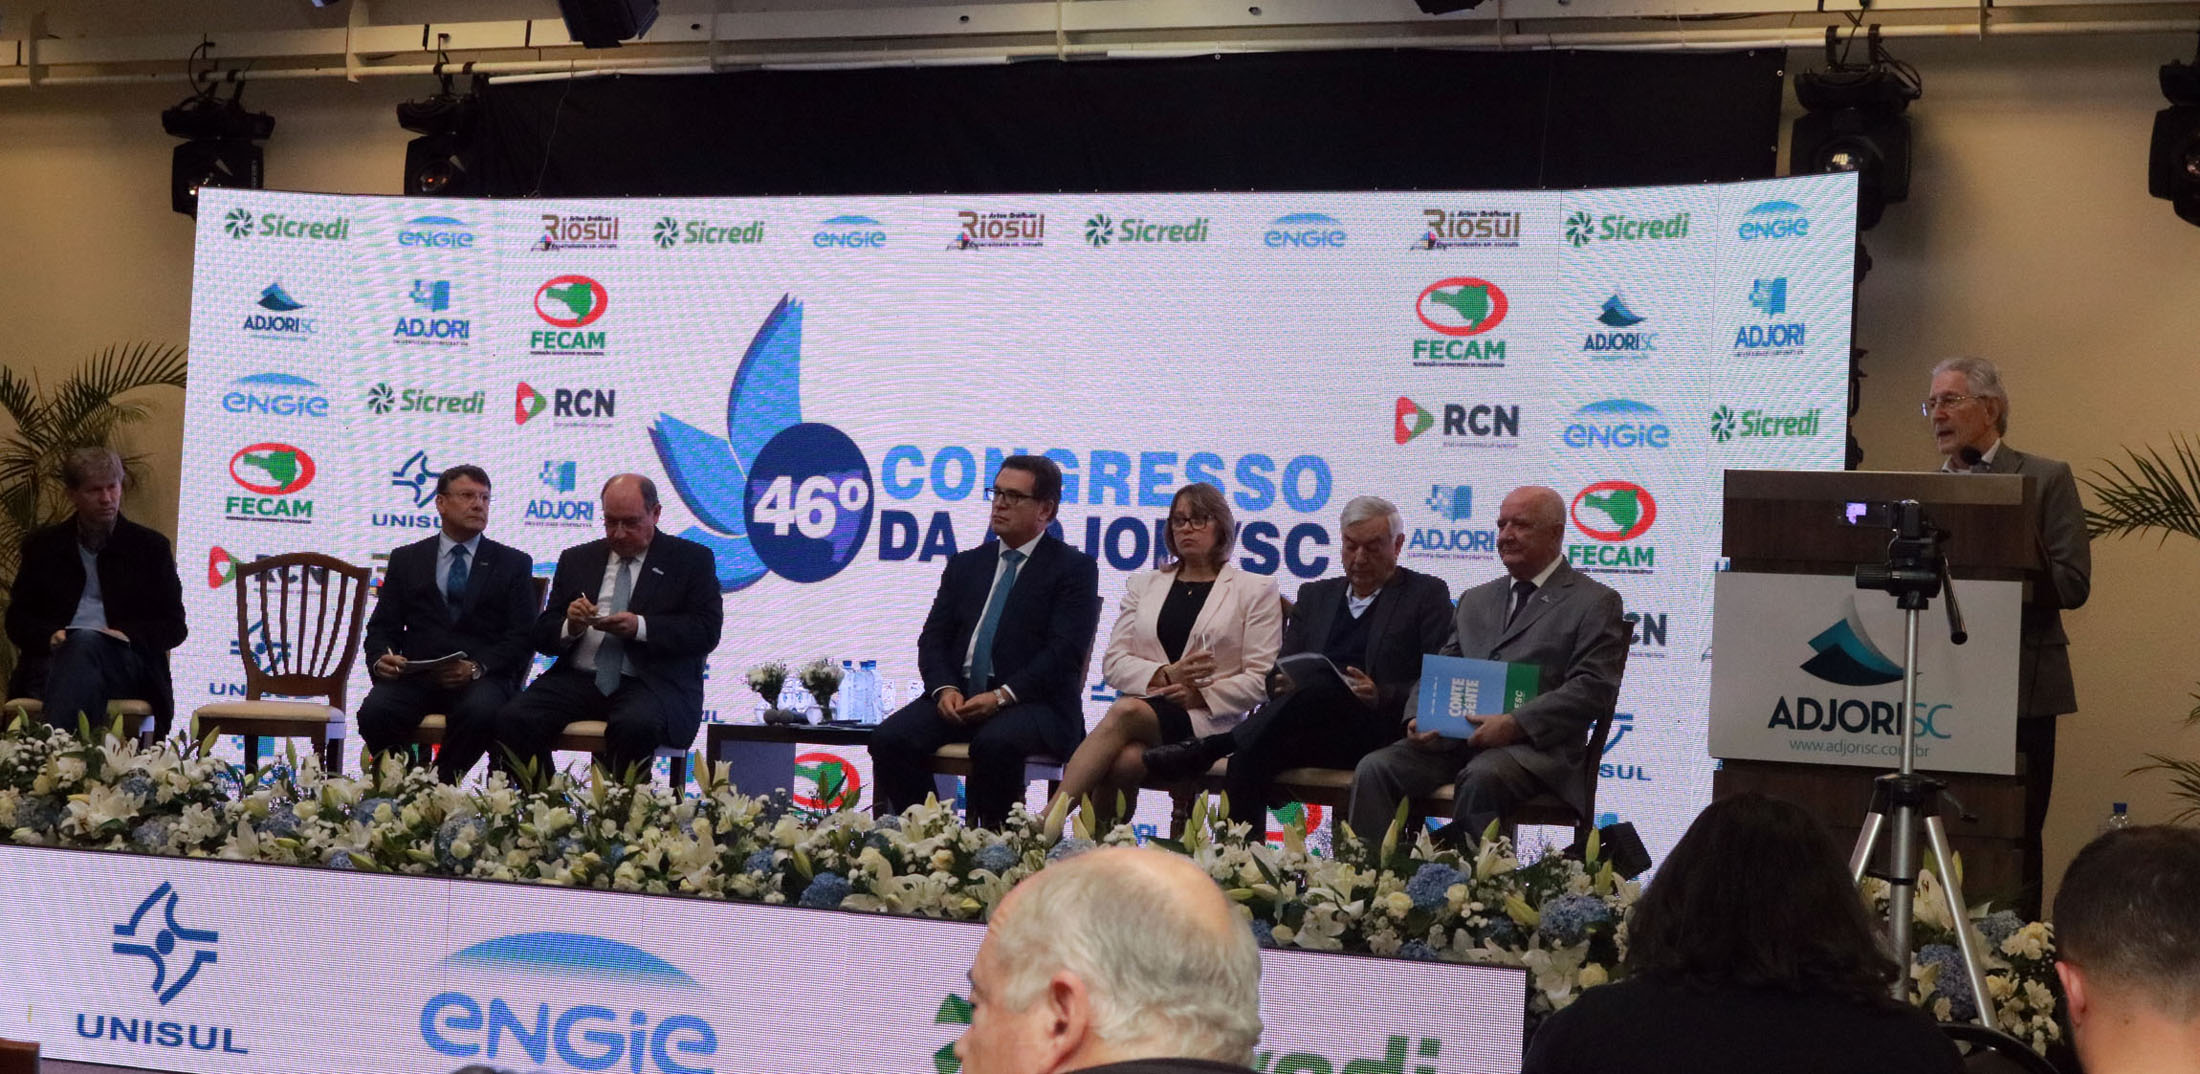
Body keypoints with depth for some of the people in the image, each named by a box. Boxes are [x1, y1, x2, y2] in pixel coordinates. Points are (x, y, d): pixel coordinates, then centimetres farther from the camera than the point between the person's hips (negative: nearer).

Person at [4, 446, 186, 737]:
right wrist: (49, 636, -6)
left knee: (85, 641, -39)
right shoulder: (42, 546, 20)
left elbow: (174, 626, 12)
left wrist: (127, 635, -9)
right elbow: (17, 619, 17)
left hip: (126, 664, -1)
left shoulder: (150, 547, 15)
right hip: (52, 658, 1)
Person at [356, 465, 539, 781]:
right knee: (375, 711, -30)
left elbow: (522, 636, 4)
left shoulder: (513, 564, 13)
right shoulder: (406, 559, 18)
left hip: (483, 677, -1)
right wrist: (380, 659, -11)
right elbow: (382, 625, 14)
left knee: (481, 711, -36)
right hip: (415, 676, 1)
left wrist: (478, 668, -15)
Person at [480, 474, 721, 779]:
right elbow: (542, 635, 16)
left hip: (652, 682, -4)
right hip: (578, 679, 4)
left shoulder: (692, 560, 9)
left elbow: (707, 631, -3)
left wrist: (640, 628, -17)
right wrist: (570, 626, -8)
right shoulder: (577, 559, 20)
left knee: (635, 725, -39)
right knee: (510, 720, -24)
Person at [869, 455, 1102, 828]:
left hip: (1034, 702, -5)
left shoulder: (1074, 568, 3)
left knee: (995, 744, -38)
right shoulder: (964, 565, 21)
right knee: (890, 739, -22)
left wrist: (1002, 696, -19)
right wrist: (944, 689, -8)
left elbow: (1064, 651, -8)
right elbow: (933, 639, 14)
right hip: (958, 696, 5)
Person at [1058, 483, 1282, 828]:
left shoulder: (1255, 590, 11)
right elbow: (1113, 662, 12)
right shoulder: (1144, 585, 22)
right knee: (1124, 760, -36)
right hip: (1146, 703, 3)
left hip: (1210, 720, -3)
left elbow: (1261, 678, 2)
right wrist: (1165, 675, -7)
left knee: (1125, 712, -35)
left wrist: (1201, 695, -11)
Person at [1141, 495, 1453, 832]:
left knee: (1323, 688, -36)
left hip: (1376, 734, -4)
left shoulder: (1427, 595, 11)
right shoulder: (1316, 595, 25)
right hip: (1311, 732, 4)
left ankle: (1206, 749, -32)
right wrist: (1283, 682, -6)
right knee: (1250, 758, -32)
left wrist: (1381, 696, -17)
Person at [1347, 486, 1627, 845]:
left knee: (1481, 777, -38)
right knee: (1374, 769, -20)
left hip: (1536, 744, -5)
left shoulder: (1596, 603, 5)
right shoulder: (1475, 600, 26)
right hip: (1456, 736, 5)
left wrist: (1515, 724, -19)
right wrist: (1419, 717, -1)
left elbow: (1593, 689, -7)